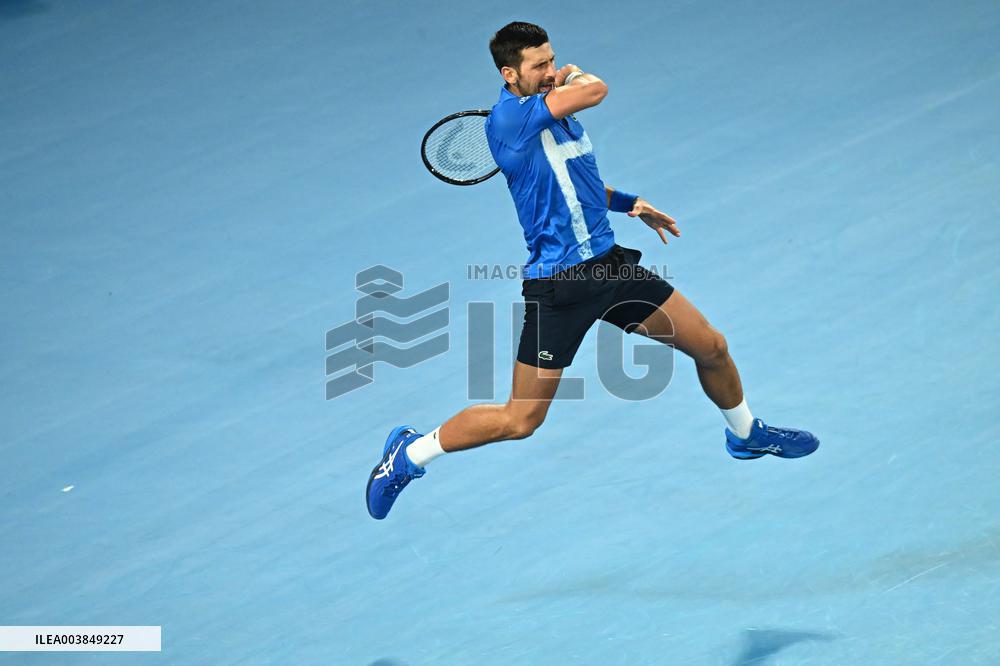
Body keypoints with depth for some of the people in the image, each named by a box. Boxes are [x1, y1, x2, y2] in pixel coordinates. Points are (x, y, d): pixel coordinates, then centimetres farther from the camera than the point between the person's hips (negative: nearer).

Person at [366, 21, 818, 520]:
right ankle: (409, 453, 16)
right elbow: (595, 89, -25)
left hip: (610, 264, 8)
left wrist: (630, 204, 13)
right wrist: (574, 76, -2)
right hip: (557, 285, -8)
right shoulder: (509, 117, -17)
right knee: (520, 420, -4)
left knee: (712, 348, 12)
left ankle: (745, 433, 40)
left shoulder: (560, 111, 11)